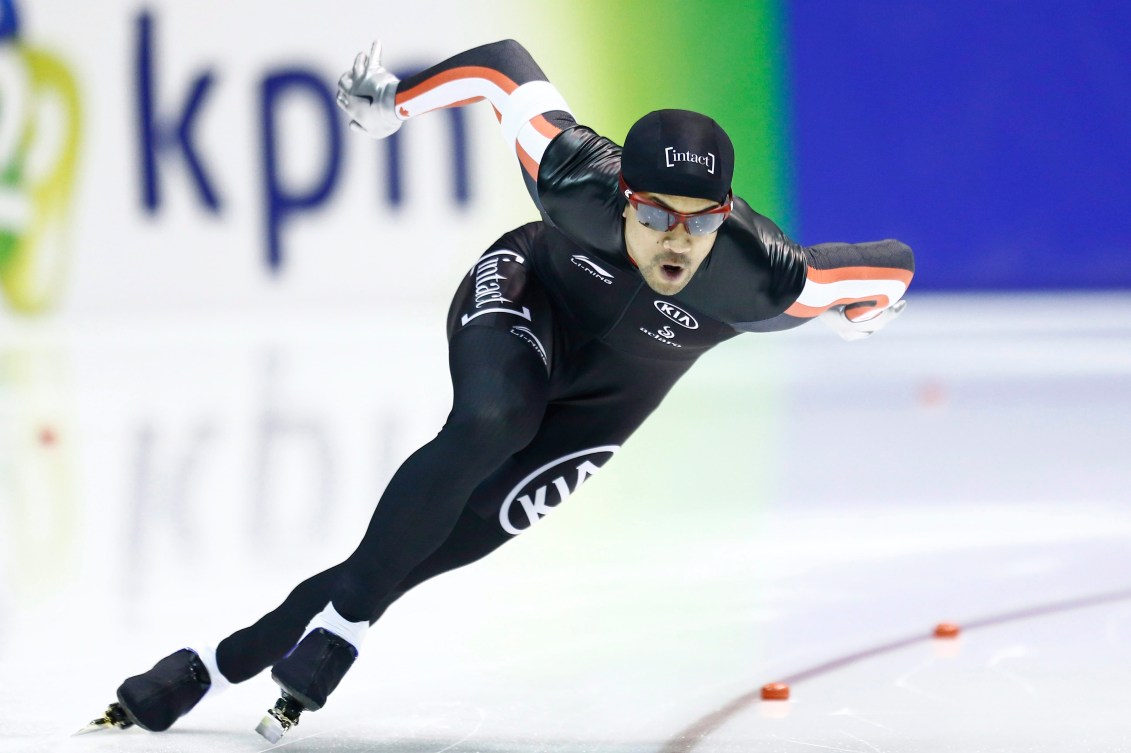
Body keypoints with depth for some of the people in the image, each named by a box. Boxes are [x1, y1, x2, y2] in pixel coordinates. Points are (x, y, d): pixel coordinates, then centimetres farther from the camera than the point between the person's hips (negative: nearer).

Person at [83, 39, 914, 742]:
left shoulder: (756, 278, -36)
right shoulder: (580, 178, -35)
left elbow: (893, 265, -21)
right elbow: (504, 67, -21)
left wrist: (859, 307, 0)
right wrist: (394, 98, -18)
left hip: (597, 401, 1)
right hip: (522, 301, -1)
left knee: (438, 544, -6)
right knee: (487, 427, -37)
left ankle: (205, 671, 1)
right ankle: (338, 628, -24)